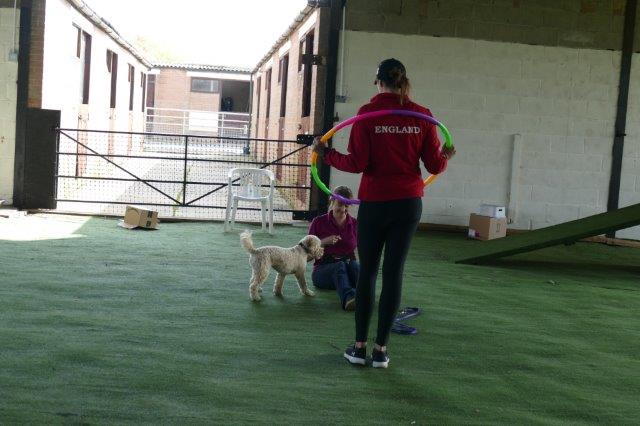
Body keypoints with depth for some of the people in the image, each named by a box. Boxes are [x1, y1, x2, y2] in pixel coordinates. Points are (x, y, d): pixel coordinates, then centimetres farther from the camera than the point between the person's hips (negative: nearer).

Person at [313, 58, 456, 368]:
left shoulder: (368, 113, -7)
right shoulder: (422, 116, -1)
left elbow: (357, 163, -12)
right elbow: (435, 165, 1)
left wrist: (326, 154, 4)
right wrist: (446, 157, 23)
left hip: (374, 203, -2)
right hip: (409, 203, 2)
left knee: (367, 272, 10)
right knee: (394, 273, 7)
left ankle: (360, 346, 15)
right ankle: (381, 349, 12)